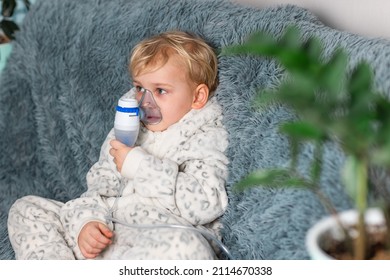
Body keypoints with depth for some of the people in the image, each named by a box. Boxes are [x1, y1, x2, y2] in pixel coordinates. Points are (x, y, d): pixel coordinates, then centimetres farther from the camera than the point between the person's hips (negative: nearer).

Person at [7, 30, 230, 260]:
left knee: (188, 246, -41)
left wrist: (139, 165, -15)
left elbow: (205, 205, -18)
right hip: (107, 234, 6)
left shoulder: (205, 139, -2)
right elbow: (99, 187, 16)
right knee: (27, 208, 4)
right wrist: (86, 221, -7)